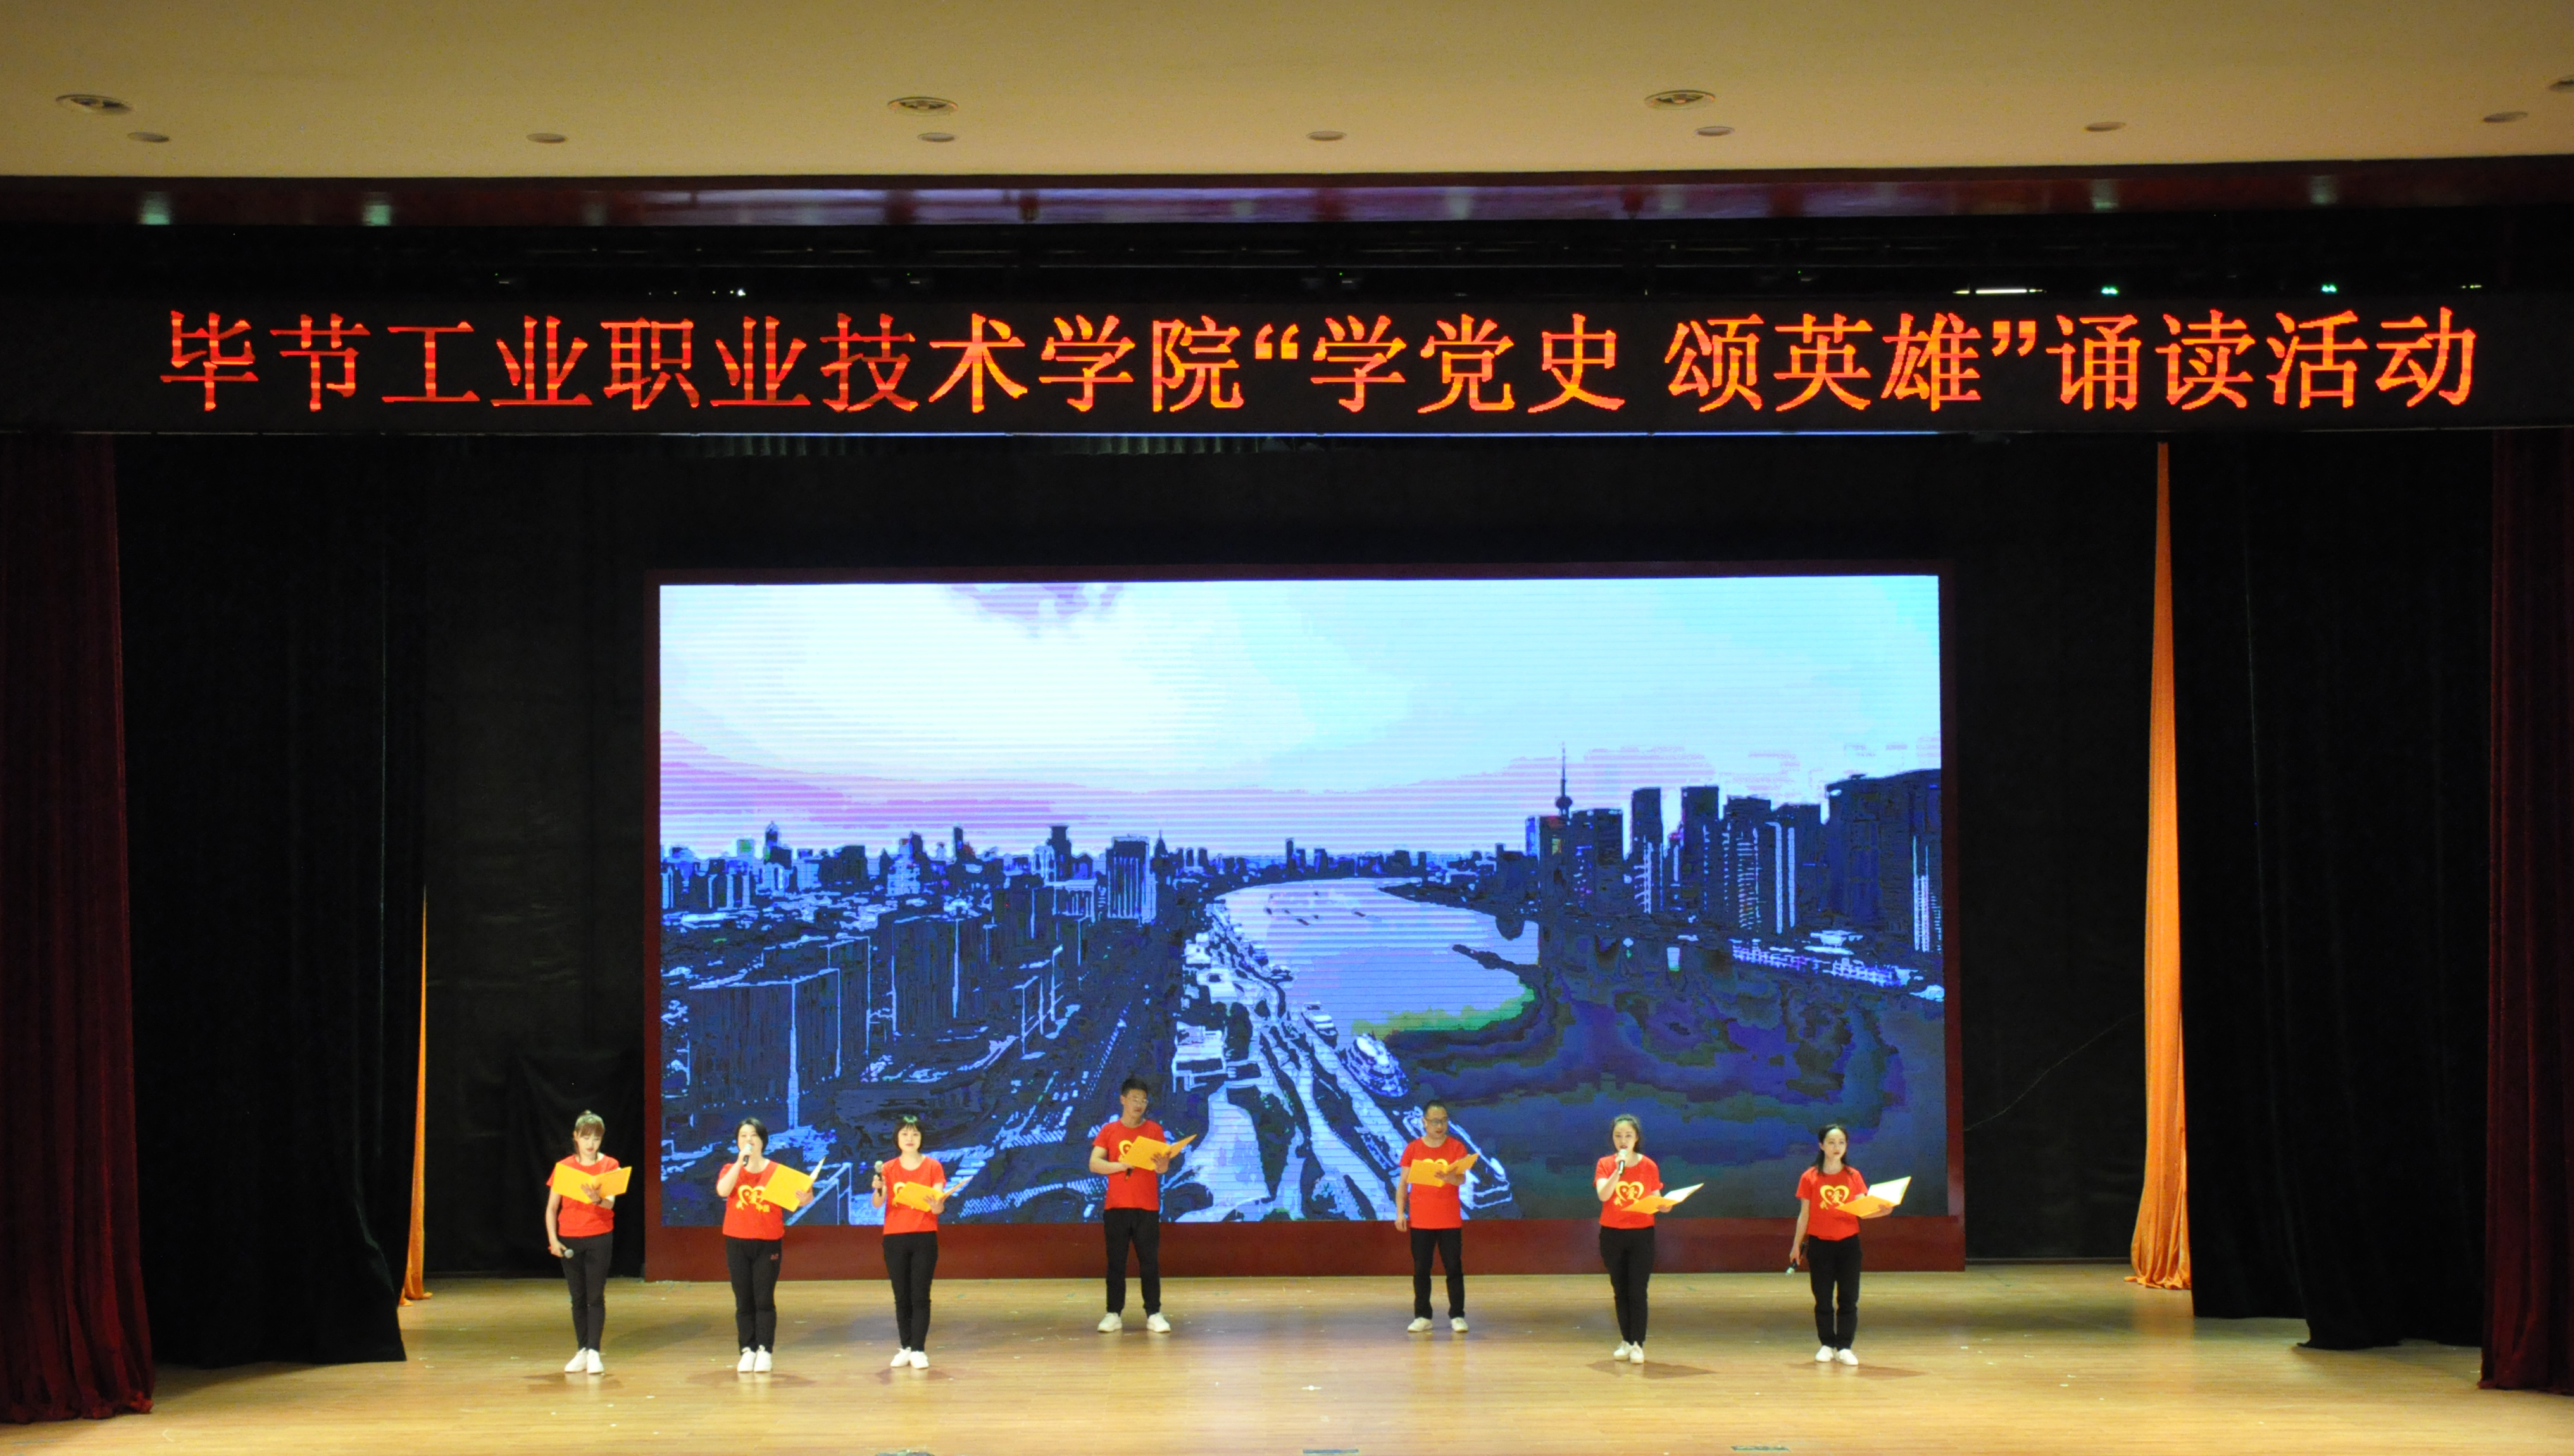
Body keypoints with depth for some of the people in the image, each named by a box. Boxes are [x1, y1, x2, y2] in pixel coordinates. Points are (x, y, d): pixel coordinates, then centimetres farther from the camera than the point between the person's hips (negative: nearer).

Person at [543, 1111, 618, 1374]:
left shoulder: (609, 1166, -1)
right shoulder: (564, 1167, 3)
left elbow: (610, 1204, -14)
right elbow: (551, 1207, 4)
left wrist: (598, 1198, -36)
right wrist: (552, 1239, -8)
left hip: (599, 1239, -2)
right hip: (569, 1240, 2)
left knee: (596, 1296, -3)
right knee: (578, 1298, 7)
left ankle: (594, 1352, -1)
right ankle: (581, 1352, 12)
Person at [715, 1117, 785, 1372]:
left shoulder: (776, 1171, 4)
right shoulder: (731, 1170, 7)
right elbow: (722, 1191, -14)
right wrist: (741, 1161, -17)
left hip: (768, 1243, -1)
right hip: (737, 1243, 1)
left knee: (764, 1299, -3)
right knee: (743, 1300, 2)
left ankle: (765, 1351, 1)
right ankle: (747, 1351, 6)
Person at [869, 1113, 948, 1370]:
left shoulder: (933, 1167, 1)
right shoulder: (888, 1169, 5)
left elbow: (938, 1206, -6)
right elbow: (877, 1203, -7)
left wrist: (937, 1204, -29)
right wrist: (879, 1190, -28)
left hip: (924, 1238, -2)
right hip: (894, 1238, 2)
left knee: (920, 1295, -4)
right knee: (901, 1296, 4)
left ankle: (919, 1350, -4)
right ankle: (905, 1348, 10)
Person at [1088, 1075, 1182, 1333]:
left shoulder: (1155, 1130, 6)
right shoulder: (1109, 1131, 6)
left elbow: (1163, 1169, -1)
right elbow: (1094, 1164, -3)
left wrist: (1162, 1165, -25)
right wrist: (1123, 1165, -17)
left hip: (1147, 1207, 0)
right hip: (1116, 1207, 0)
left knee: (1150, 1262, -1)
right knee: (1116, 1263, 1)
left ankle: (1154, 1314, 1)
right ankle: (1114, 1314, 5)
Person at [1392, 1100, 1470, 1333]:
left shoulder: (1457, 1147, 1)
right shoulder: (1413, 1148, 3)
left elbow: (1462, 1179, -11)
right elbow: (1402, 1183, 6)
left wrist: (1450, 1177, -34)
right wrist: (1400, 1213, -2)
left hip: (1450, 1221, -1)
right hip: (1420, 1221, 1)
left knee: (1454, 1268, -1)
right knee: (1421, 1270, 4)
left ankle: (1457, 1316, 4)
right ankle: (1422, 1317, 10)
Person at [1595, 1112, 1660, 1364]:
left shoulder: (1648, 1166, 2)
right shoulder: (1605, 1165, 0)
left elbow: (1656, 1202, 7)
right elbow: (1603, 1195, -17)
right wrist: (1619, 1169, -24)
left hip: (1642, 1234, -1)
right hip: (1612, 1234, 1)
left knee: (1637, 1291, -7)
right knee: (1620, 1291, 8)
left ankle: (1638, 1345, -5)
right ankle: (1626, 1342, 17)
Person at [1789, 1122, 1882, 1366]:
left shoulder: (1853, 1176, 5)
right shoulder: (1809, 1177, 1)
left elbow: (1862, 1211, 0)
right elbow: (1804, 1214, 5)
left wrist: (1880, 1211, -20)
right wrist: (1797, 1244, 3)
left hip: (1848, 1243, 1)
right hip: (1820, 1244, -1)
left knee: (1848, 1298, 0)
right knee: (1823, 1299, 3)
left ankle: (1844, 1347, 5)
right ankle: (1826, 1345, 12)